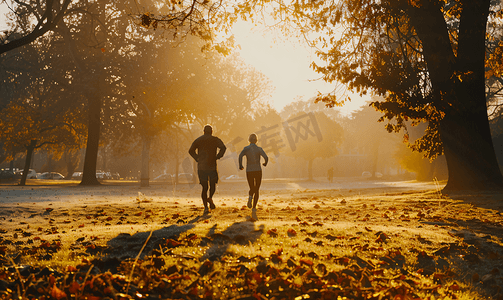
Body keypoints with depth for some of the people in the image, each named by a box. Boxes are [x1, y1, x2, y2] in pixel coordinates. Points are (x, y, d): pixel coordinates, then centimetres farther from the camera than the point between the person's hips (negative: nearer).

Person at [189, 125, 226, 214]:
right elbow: (223, 148, -13)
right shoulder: (215, 139, 4)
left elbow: (191, 151, -4)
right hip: (212, 166, -2)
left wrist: (198, 159, 3)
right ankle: (210, 198, -8)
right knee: (213, 185, 16)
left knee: (204, 188, 6)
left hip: (201, 166, 2)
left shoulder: (198, 140, 9)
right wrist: (217, 157, -3)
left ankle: (206, 207, -3)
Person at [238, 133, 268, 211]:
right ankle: (254, 207, 0)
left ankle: (250, 197, -23)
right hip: (258, 171, -1)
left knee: (252, 189, 13)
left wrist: (240, 166, -4)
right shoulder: (259, 149, -2)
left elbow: (240, 156, -19)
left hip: (249, 172, 1)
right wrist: (265, 163, 9)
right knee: (256, 190, 13)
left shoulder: (246, 148, 0)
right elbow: (266, 158, -15)